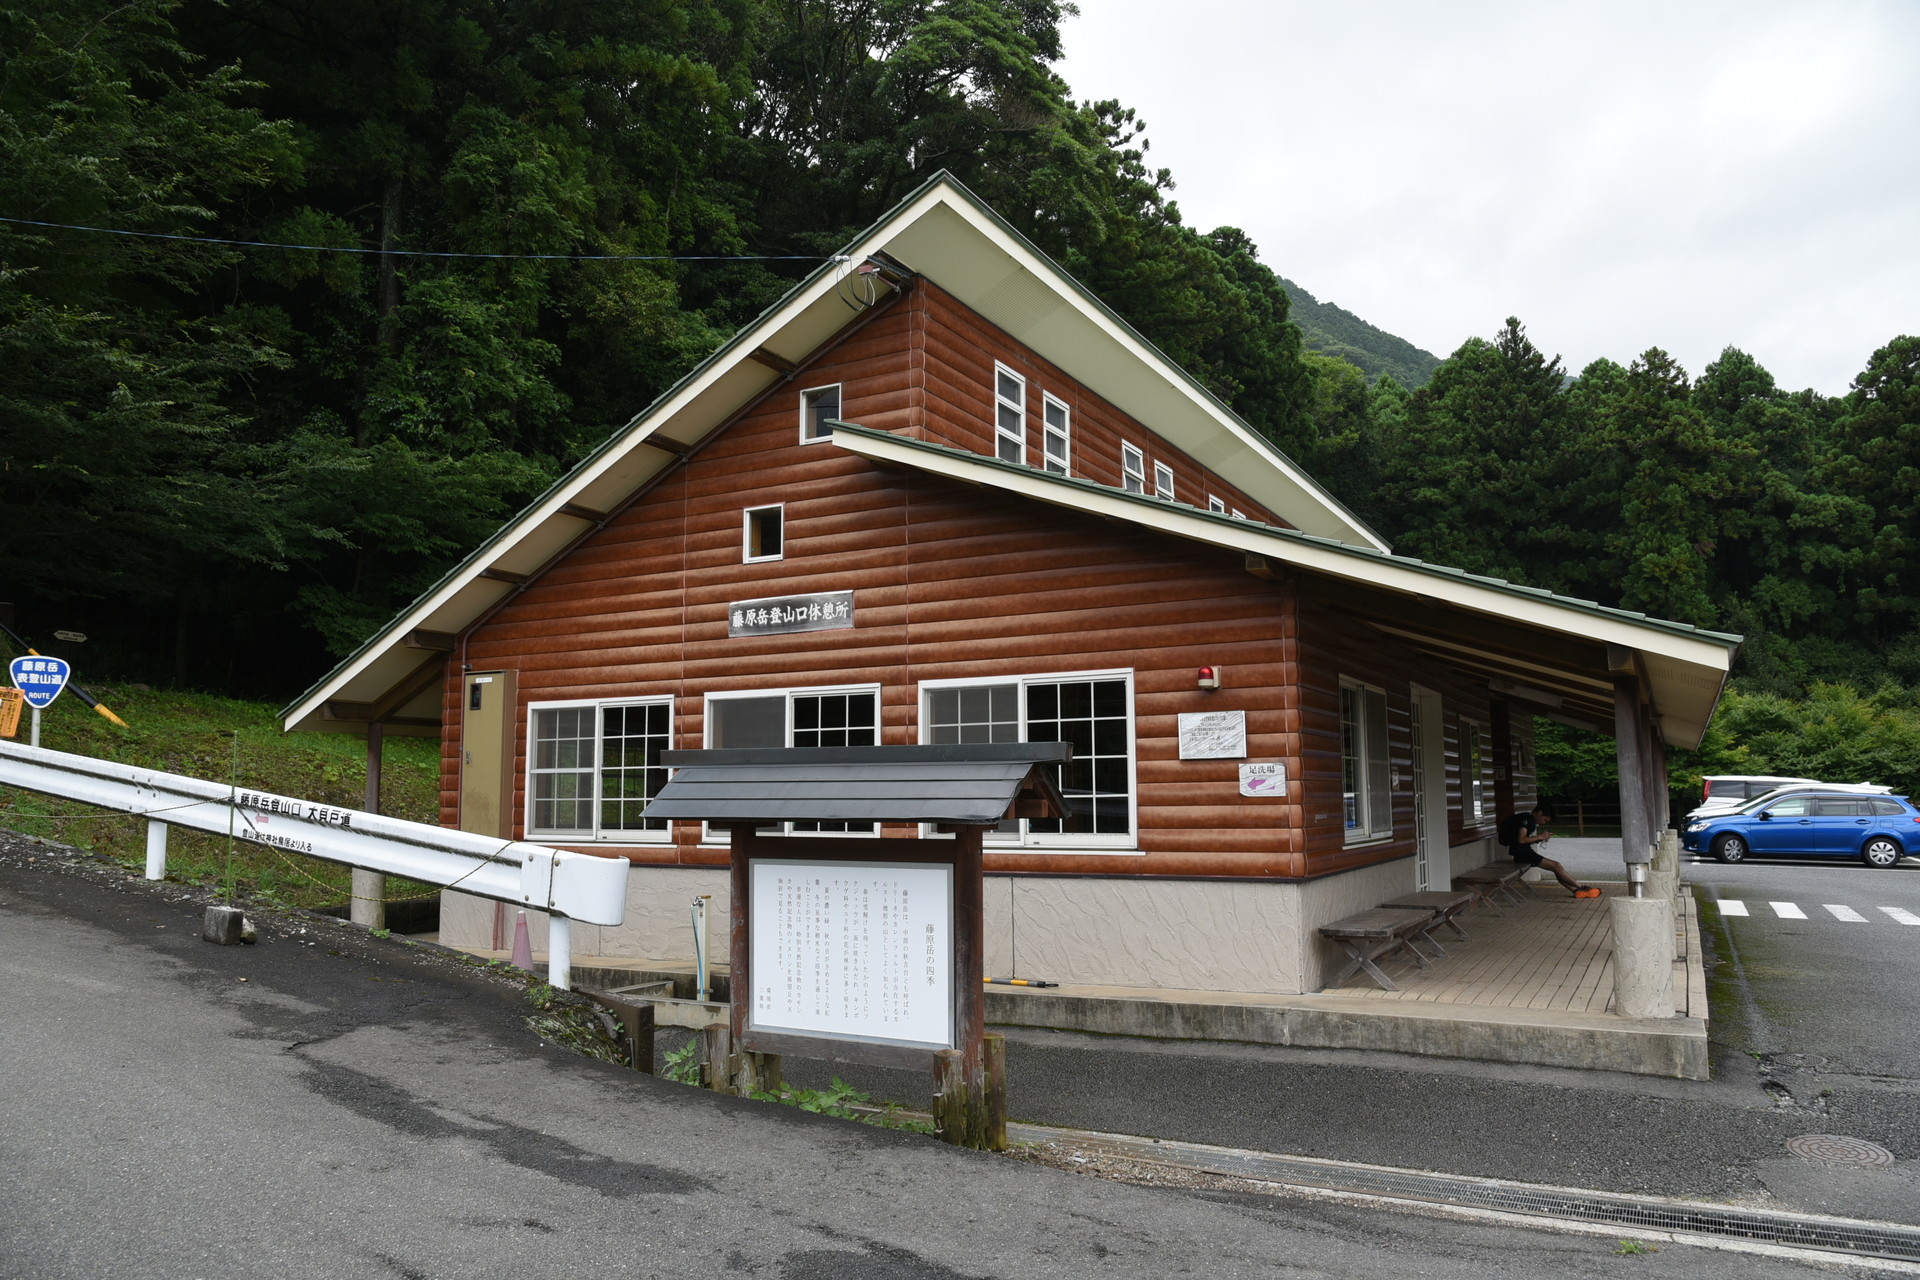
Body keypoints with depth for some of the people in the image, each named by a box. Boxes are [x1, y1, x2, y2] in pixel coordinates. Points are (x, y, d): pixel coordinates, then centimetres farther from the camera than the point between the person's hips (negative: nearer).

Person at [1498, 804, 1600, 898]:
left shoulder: (1531, 820, 19)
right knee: (1556, 866, -10)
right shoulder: (1526, 818, -11)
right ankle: (1581, 887, -2)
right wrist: (1540, 837, -12)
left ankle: (1576, 890, -5)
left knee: (1556, 867, 1)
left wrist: (1543, 837, 4)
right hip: (1521, 852, -9)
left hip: (1525, 852, 9)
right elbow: (1521, 840, -20)